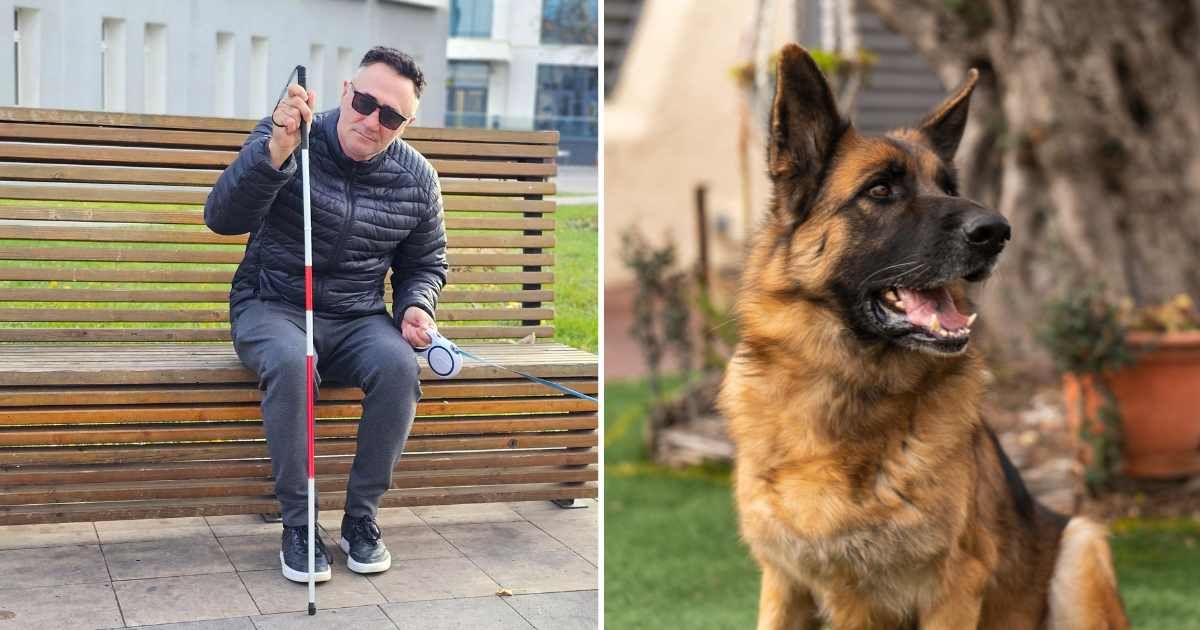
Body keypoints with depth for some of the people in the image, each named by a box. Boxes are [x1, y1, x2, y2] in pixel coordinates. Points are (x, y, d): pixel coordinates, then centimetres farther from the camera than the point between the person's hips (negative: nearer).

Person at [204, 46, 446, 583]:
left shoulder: (417, 180, 1)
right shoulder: (290, 138, -10)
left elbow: (425, 263, 17)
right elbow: (222, 218, -23)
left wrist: (416, 305, -6)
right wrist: (275, 151, -39)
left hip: (358, 319, 3)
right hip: (272, 308, -3)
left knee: (399, 364, -30)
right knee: (290, 361, -37)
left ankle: (361, 518, -14)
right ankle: (297, 524, -22)